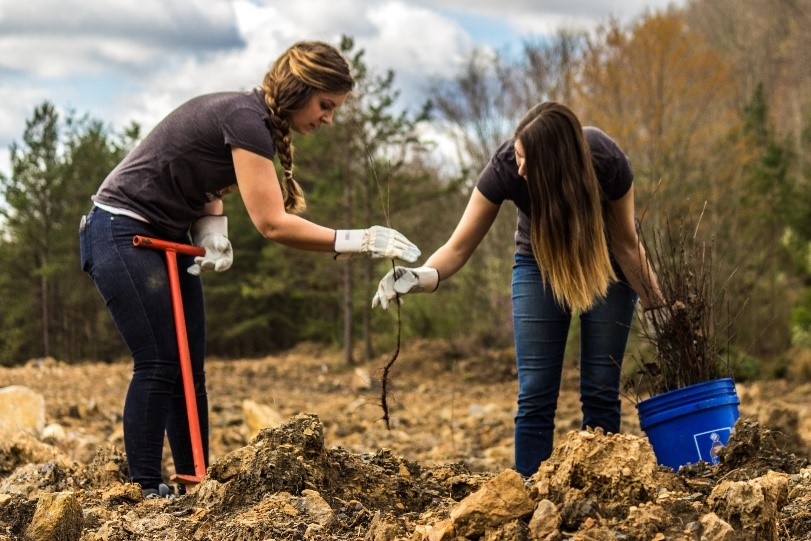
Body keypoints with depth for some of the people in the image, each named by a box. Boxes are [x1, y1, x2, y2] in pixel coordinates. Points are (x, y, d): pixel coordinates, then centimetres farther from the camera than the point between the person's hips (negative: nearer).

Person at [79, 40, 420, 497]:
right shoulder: (245, 119, -23)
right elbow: (272, 223, -28)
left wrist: (213, 228, -8)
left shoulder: (256, 121, 6)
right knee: (159, 366, -11)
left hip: (168, 240, 9)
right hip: (124, 233, -9)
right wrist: (356, 242, -28)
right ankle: (146, 493, -6)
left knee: (189, 372, 6)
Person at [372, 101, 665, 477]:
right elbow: (459, 247, -27)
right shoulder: (506, 166, -31)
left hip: (605, 262, -1)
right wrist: (422, 276, -46)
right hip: (538, 262, 1)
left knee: (600, 391, -5)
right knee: (535, 394, -7)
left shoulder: (606, 160, -33)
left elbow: (627, 242, -16)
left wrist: (657, 303, -20)